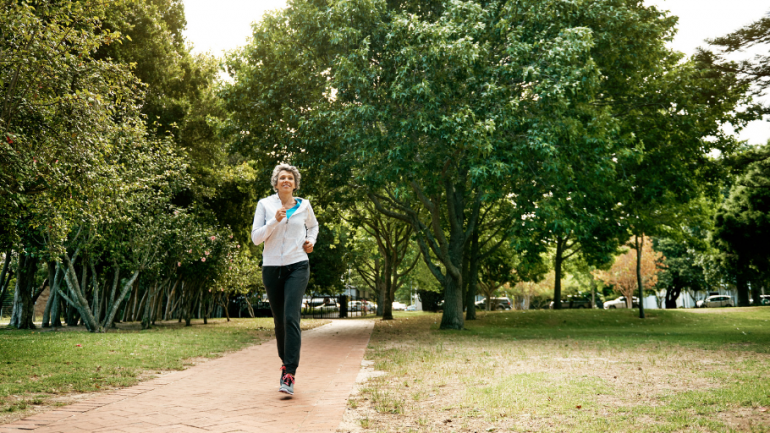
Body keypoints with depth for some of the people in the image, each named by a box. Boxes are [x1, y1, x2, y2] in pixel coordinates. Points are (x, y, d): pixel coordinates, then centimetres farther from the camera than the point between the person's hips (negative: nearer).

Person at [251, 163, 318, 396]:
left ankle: (289, 376, -18)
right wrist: (274, 221, -15)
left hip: (297, 266, -1)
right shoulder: (265, 205, 4)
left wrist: (311, 241, 8)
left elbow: (313, 226, 28)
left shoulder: (304, 205, 7)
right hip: (272, 268, 1)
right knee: (279, 320, 10)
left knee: (291, 317, -16)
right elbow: (255, 237, -2)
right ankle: (286, 361, 34)